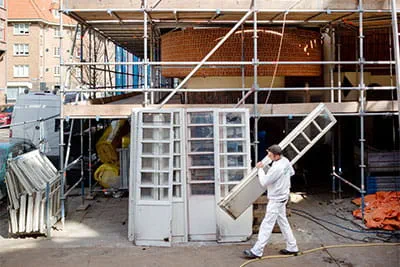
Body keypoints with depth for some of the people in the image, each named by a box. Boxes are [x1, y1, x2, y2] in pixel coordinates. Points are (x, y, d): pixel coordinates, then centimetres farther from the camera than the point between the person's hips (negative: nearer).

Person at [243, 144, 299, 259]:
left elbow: (264, 182, -22)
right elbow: (292, 172, 18)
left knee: (267, 225, -4)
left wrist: (260, 169, -10)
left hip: (276, 200, -10)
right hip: (282, 197, 10)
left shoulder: (277, 168, -30)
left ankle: (257, 251, 2)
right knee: (283, 222, 19)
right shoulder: (285, 161, -1)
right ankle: (292, 247, 27)